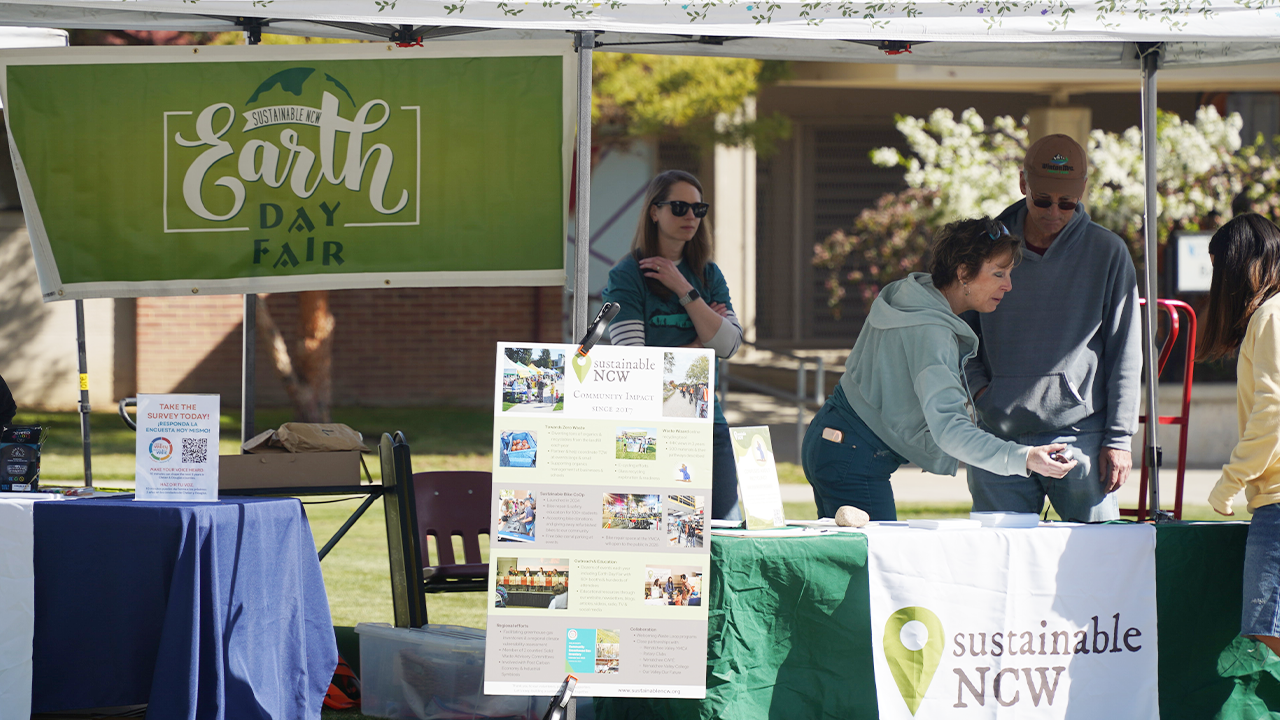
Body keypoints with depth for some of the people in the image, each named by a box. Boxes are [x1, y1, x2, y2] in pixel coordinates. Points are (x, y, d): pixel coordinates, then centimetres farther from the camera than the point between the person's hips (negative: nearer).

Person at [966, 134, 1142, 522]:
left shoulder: (1107, 252, 2)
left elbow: (1125, 352, 3)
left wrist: (1118, 437, -2)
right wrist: (977, 385, -1)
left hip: (1080, 435, -2)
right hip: (999, 437, 2)